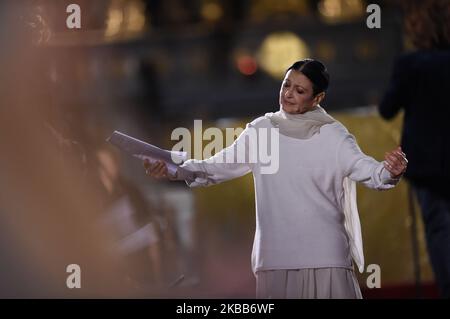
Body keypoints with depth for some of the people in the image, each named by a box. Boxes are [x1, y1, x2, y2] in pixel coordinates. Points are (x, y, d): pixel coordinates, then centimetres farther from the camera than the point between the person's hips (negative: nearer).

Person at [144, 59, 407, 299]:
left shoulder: (333, 135, -3)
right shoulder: (261, 130, 4)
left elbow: (365, 169, -12)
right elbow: (221, 165, 3)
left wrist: (390, 172, -35)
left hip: (324, 253, -2)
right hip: (275, 254, 2)